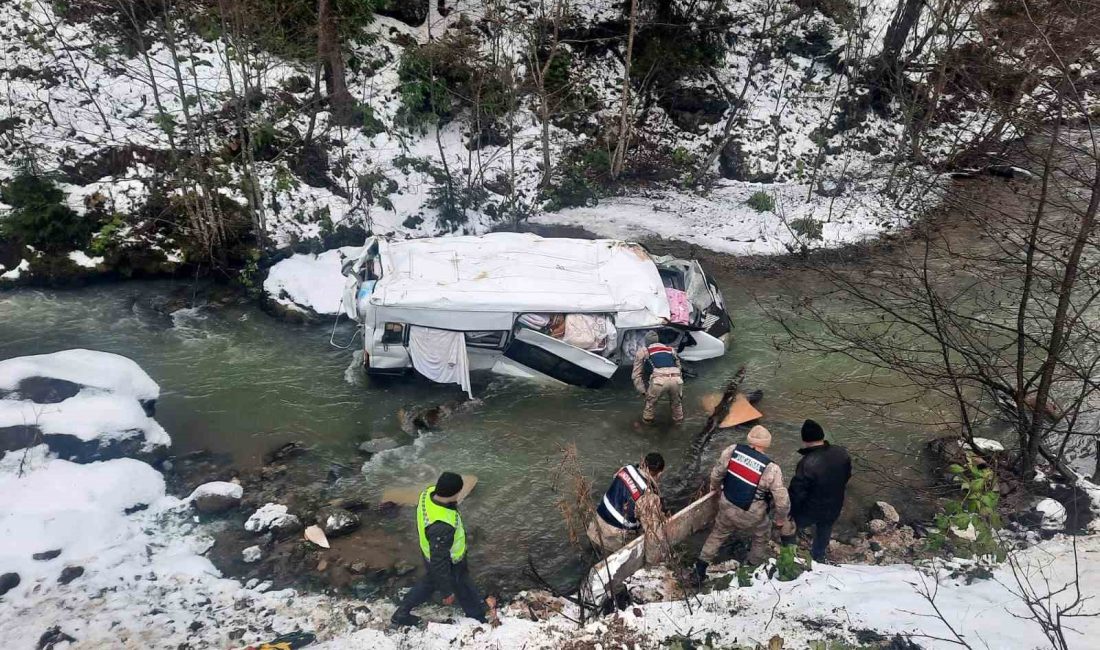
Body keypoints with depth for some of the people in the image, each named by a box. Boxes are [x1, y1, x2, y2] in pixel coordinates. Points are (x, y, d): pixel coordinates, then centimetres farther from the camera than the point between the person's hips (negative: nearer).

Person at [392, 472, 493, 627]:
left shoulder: (429, 492, -24)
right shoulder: (442, 527, -47)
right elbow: (440, 562, -34)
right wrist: (447, 591, -19)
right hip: (448, 565, -6)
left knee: (430, 582, 35)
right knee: (465, 591, 24)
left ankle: (401, 614, 48)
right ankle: (479, 618, 53)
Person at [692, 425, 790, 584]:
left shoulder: (732, 450, -15)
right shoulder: (771, 469, -23)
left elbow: (716, 474, -3)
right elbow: (782, 500, -16)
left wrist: (715, 487, 19)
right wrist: (781, 519, 2)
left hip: (727, 506, 3)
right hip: (751, 516, -3)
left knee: (718, 534, 26)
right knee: (762, 536, 29)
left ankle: (699, 570, 29)